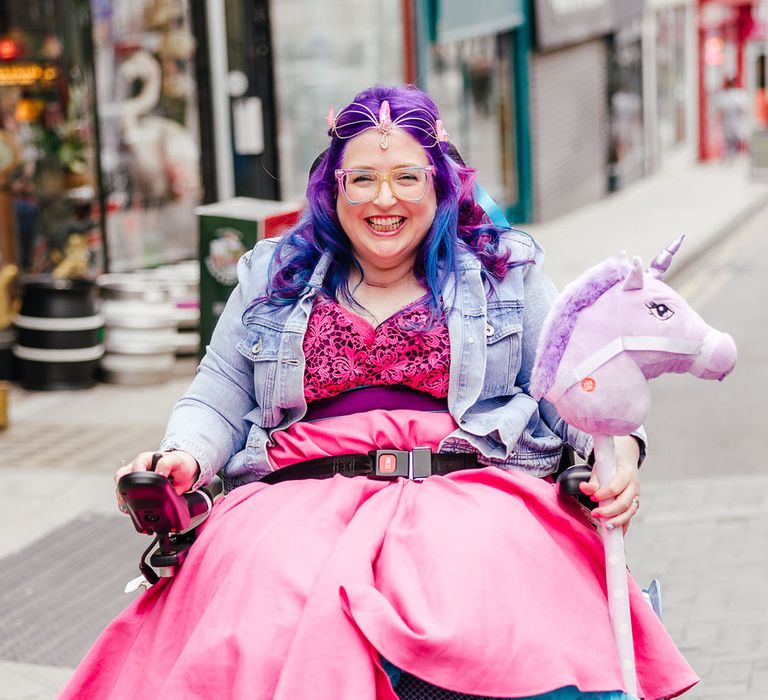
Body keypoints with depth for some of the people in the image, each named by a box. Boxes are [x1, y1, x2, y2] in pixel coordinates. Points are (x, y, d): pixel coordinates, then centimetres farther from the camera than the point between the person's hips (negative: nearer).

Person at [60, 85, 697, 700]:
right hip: (301, 501, 1)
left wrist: (618, 445, -7)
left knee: (470, 627, -35)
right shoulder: (270, 280, 23)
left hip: (473, 491, -1)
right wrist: (183, 458, 2)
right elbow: (218, 401, 23)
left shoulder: (506, 272, 19)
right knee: (272, 634, -32)